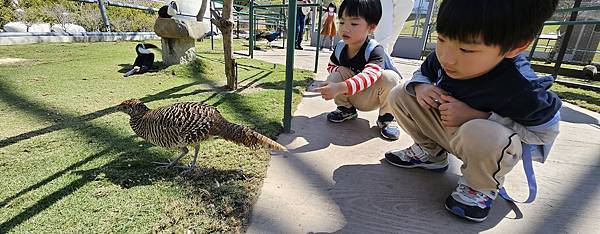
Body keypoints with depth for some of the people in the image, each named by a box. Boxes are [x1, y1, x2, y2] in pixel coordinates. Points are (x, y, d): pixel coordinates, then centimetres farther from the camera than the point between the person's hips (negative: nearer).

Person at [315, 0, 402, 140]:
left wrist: (340, 87, -59)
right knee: (335, 75, -19)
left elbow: (369, 76, -44)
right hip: (351, 96, 4)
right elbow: (330, 66, 10)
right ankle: (346, 109, 6)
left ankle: (386, 118, -8)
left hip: (372, 97, -4)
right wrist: (340, 69, -17)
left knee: (390, 77, -32)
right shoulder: (340, 47, -8)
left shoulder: (375, 51, -26)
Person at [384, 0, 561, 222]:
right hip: (445, 127, 5)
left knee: (478, 134, -41)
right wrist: (421, 86, -23)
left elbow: (545, 132, -20)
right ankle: (431, 152, 11)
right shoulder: (441, 58, -19)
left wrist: (476, 117, -32)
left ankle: (481, 187, -5)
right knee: (399, 95, -7)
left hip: (490, 142, -5)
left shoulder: (520, 88, -33)